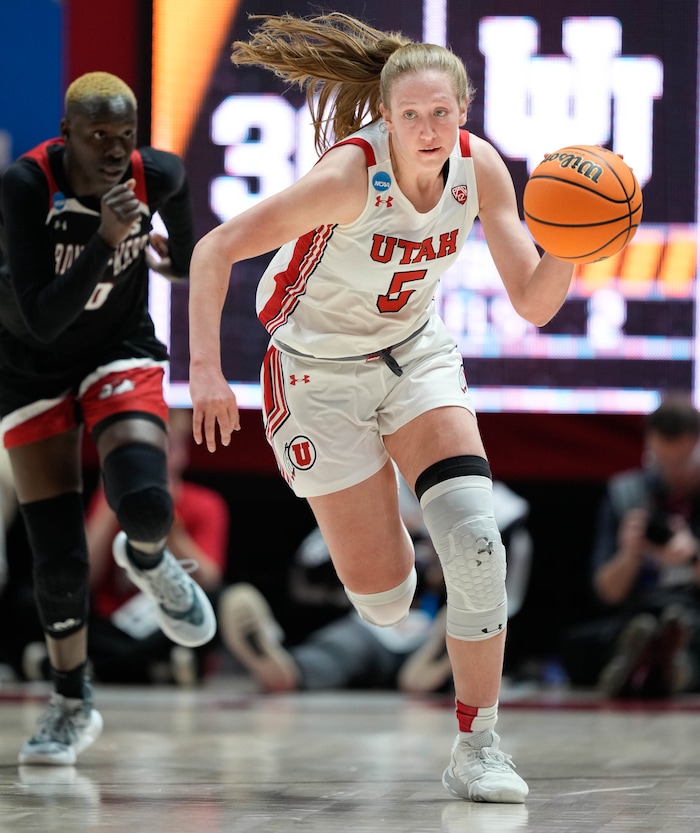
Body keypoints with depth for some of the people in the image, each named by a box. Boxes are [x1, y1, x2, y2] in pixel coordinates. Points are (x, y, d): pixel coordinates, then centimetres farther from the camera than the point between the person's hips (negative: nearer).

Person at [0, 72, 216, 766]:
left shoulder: (157, 175, -20)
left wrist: (181, 247, 22)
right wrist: (107, 241, -44)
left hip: (121, 350, 1)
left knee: (144, 500, -26)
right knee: (57, 557, -2)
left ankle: (146, 560, 13)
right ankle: (72, 705, 19)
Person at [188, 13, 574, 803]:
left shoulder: (479, 168, -15)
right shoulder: (350, 174, -29)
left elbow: (533, 303, -12)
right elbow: (215, 249, -26)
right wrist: (205, 368, -34)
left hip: (416, 352, 4)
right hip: (321, 373, -4)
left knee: (475, 541, -16)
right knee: (382, 594, -3)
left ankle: (476, 748, -6)